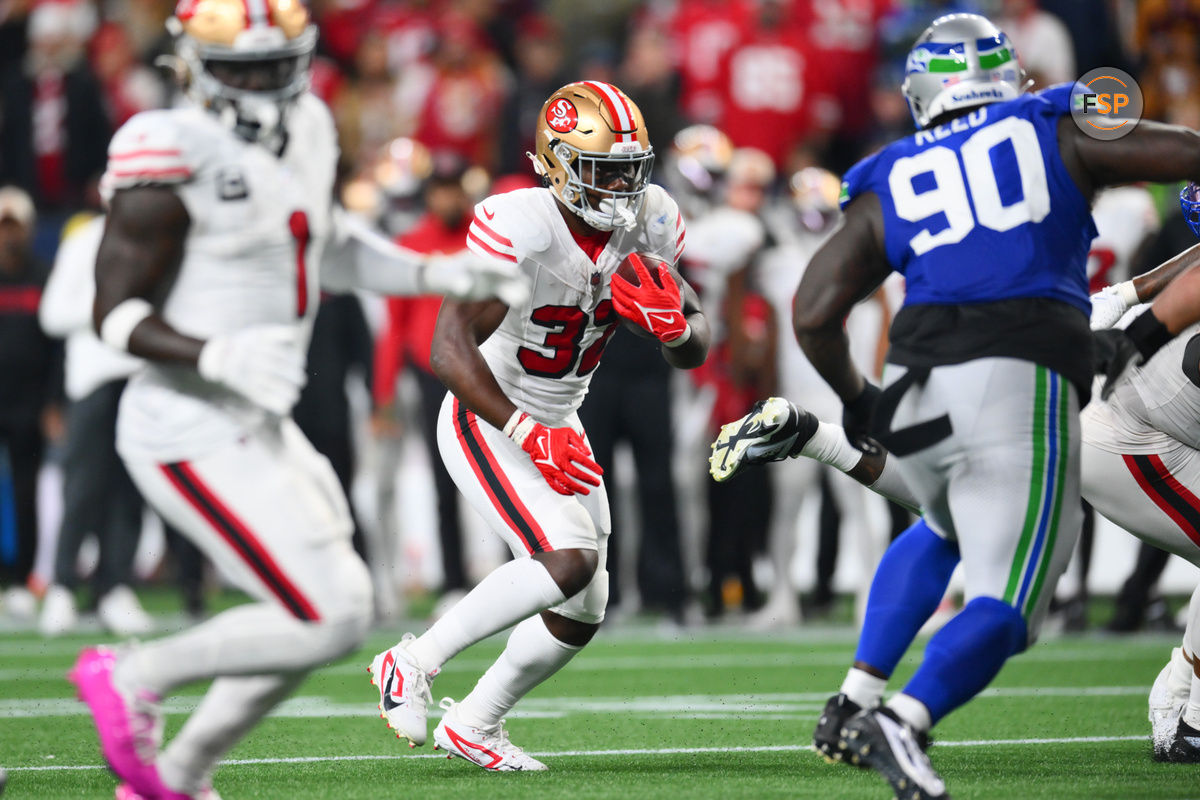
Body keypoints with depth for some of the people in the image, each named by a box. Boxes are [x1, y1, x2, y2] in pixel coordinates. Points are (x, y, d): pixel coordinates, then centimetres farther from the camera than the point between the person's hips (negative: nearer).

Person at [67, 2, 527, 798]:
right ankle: (135, 679, 5)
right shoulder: (174, 160, -17)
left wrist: (443, 275, 18)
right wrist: (220, 357, -32)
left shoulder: (306, 130, 7)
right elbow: (119, 315, -17)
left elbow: (328, 248, 26)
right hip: (192, 434, -9)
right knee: (329, 618, -12)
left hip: (256, 426, 9)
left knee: (337, 607, 16)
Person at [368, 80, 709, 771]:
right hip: (485, 424, -8)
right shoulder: (521, 229, -28)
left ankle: (473, 724, 30)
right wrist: (527, 435, -38)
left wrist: (675, 325, -22)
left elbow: (696, 349, 2)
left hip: (558, 425, 8)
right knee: (569, 559, -26)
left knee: (581, 614, 9)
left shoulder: (648, 225, -7)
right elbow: (451, 349, -33)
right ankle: (415, 662, -11)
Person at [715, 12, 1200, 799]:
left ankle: (857, 699, 24)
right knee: (1005, 608, -3)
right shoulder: (1057, 135, 14)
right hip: (1021, 382, -4)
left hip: (918, 390, 4)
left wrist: (857, 401, 28)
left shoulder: (891, 184, 18)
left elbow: (813, 315, 11)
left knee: (945, 530, 34)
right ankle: (904, 721, -28)